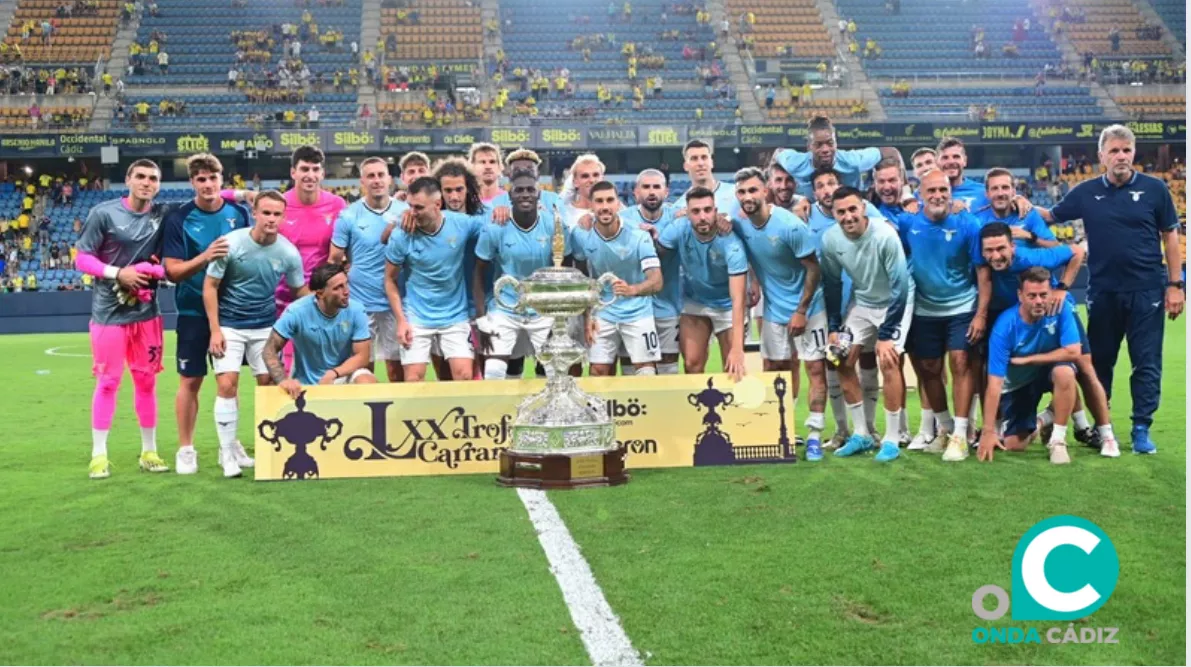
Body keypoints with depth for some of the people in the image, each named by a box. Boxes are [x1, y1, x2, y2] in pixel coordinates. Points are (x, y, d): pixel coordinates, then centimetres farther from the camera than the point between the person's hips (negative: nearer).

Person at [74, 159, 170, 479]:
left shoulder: (162, 215, 2)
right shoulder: (103, 213, -6)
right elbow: (82, 259, -5)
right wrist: (117, 273, -17)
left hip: (147, 311, 3)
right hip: (109, 311, -3)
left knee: (147, 380, 8)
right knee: (107, 382, 0)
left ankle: (149, 452, 18)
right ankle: (99, 454, 10)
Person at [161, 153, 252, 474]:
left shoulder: (240, 213, 0)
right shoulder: (178, 219, -8)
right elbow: (173, 271, -12)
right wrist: (204, 257, -27)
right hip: (194, 312, -3)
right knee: (190, 381, 2)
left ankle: (230, 444, 24)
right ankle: (186, 449, 14)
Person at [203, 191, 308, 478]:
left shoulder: (289, 252, -7)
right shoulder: (231, 243, -14)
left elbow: (301, 291, 7)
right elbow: (210, 287, -8)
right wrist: (215, 330, -13)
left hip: (265, 325, 3)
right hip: (229, 325, -2)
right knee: (227, 385, -9)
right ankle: (227, 452, 4)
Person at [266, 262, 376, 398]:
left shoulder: (356, 311, -14)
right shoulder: (297, 311, -18)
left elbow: (362, 356, -11)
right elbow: (270, 349, -13)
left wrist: (333, 374, -27)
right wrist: (282, 380, -31)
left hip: (343, 375, 1)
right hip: (306, 384, 0)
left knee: (368, 384, -28)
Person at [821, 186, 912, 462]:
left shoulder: (885, 236, -30)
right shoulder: (830, 240, -16)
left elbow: (900, 288, -24)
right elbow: (832, 283, -1)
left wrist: (886, 335, -22)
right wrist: (834, 328, -2)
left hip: (894, 301, -5)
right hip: (860, 301, 5)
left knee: (889, 363, -16)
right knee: (844, 363, 0)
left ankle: (892, 440, -3)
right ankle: (862, 434, 13)